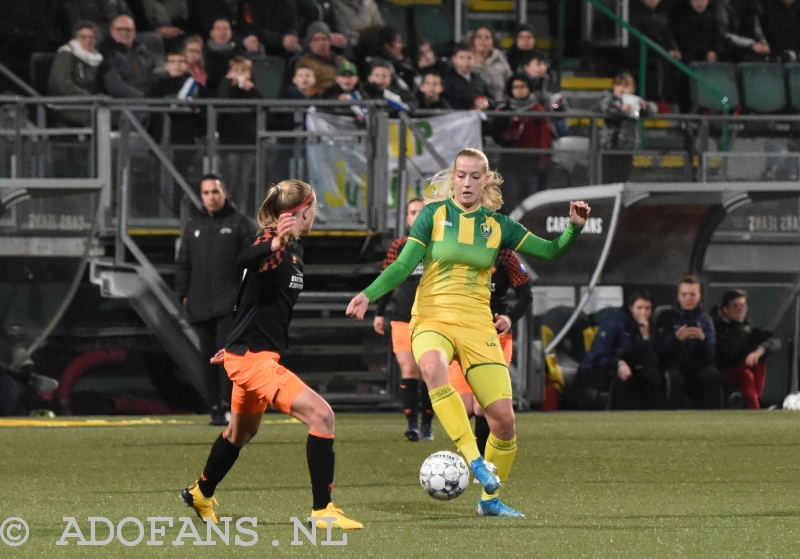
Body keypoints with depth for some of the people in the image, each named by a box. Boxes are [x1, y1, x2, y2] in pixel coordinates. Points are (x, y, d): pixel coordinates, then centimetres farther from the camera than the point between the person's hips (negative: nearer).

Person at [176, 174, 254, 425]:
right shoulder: (193, 226, 17)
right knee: (209, 357, 4)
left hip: (230, 303, -5)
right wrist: (184, 294, 8)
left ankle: (229, 407, -16)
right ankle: (216, 408, 7)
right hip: (201, 305, 5)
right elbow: (183, 263, 18)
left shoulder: (239, 223, 5)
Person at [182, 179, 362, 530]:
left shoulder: (294, 250, 11)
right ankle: (323, 511, -14)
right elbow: (244, 261, -43)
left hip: (256, 354, 11)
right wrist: (275, 244, -63)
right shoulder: (274, 244, -19)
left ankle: (201, 495, 53)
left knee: (243, 431, 31)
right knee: (321, 416, -19)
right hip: (252, 358, -11)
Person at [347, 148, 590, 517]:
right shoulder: (434, 215, 2)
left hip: (476, 324, 3)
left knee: (503, 417, -6)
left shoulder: (497, 225, 8)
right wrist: (368, 295, -15)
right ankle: (473, 458, -42)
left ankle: (490, 498, 17)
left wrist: (574, 227, -12)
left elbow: (550, 251, 6)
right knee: (433, 366, -40)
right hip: (432, 318, -3)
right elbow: (404, 265, -1)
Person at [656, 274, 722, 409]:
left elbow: (710, 355, -1)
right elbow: (661, 352, -6)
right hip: (674, 366, -2)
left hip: (698, 366, 2)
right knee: (674, 377, -37)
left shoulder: (705, 320, 12)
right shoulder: (666, 318, 6)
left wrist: (702, 338, -22)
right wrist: (676, 338, -24)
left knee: (713, 375, -31)